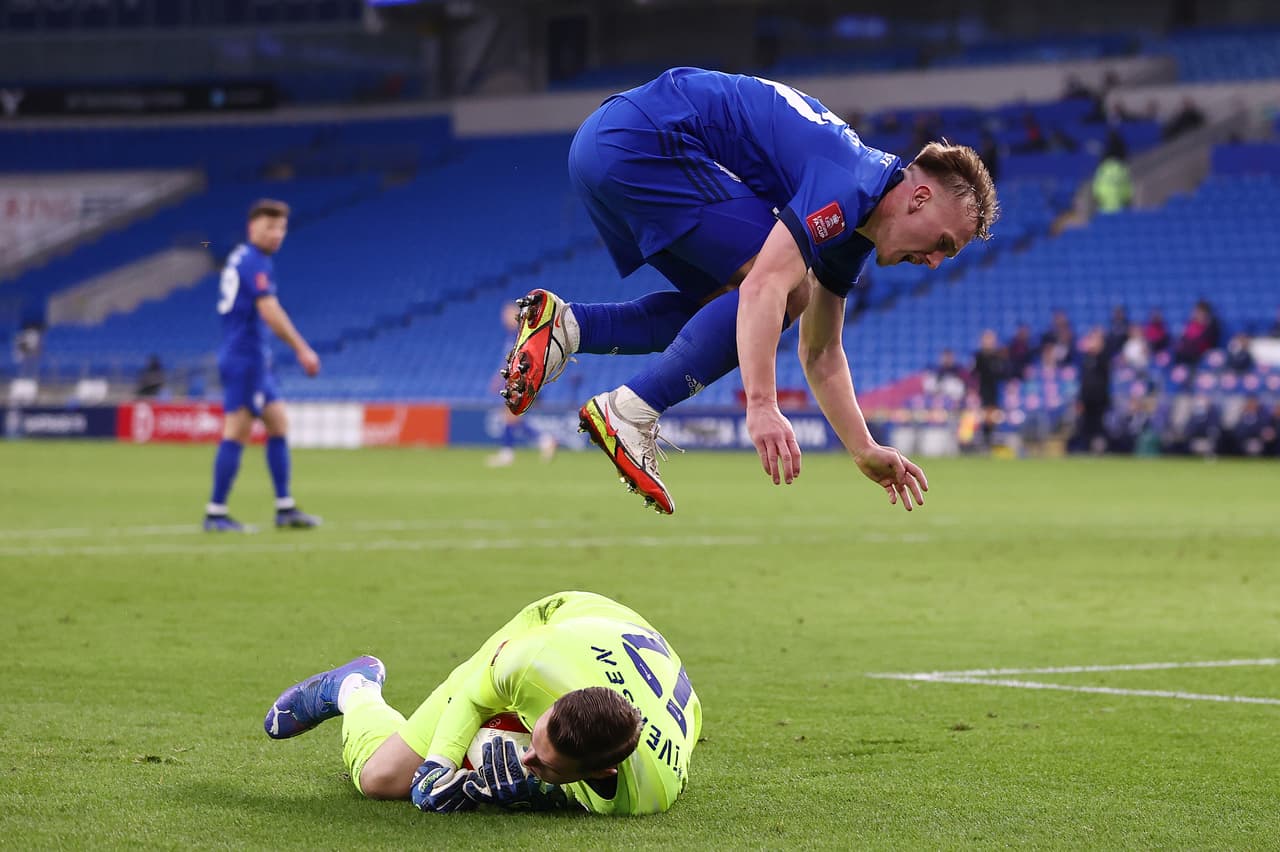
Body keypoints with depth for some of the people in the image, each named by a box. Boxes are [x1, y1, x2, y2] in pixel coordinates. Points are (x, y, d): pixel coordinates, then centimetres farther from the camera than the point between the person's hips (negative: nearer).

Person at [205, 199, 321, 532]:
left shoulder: (240, 258, 16)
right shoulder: (255, 262, -14)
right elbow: (270, 313, -21)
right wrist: (303, 350, -18)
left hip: (254, 359, 10)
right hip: (245, 358, -10)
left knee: (278, 424, 12)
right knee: (237, 433, -8)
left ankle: (285, 509, 13)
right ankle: (215, 513, -5)